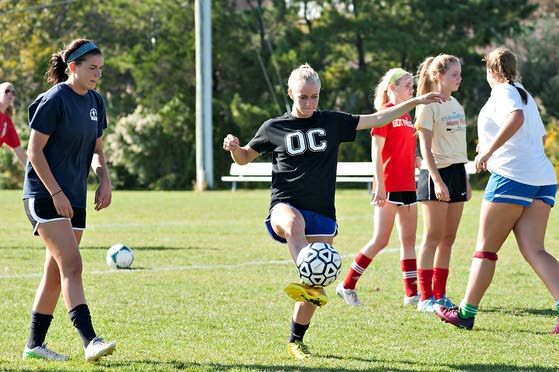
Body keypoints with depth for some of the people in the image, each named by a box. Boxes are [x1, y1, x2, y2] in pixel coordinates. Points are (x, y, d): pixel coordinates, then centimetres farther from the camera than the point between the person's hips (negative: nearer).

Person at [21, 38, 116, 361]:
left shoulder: (95, 102, 11)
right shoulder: (54, 100, -12)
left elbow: (97, 149, 21)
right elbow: (35, 151, -13)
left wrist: (104, 180, 3)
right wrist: (56, 193, -17)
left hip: (74, 199, 8)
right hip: (45, 197, -8)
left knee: (56, 273, 10)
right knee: (71, 265, -18)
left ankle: (35, 344, 17)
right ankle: (90, 341, -26)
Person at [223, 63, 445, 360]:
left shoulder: (332, 122, 9)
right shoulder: (274, 128, 6)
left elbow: (377, 119, 13)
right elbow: (244, 159, 17)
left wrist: (416, 102, 10)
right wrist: (234, 148, -6)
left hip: (322, 214, 3)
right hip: (285, 207, -3)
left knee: (316, 285, -1)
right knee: (294, 223, -41)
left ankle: (296, 341, 17)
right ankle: (308, 284, -58)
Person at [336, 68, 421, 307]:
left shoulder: (407, 115, 15)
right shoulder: (385, 113, -9)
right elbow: (376, 151, -14)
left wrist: (415, 160, 5)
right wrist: (379, 185, -19)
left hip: (407, 186, 8)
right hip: (389, 186, -8)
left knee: (409, 240, 7)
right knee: (380, 240, -7)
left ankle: (412, 293, 9)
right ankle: (347, 286, 3)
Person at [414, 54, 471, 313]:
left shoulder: (455, 104, 15)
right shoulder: (429, 105, -9)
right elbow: (426, 147, -13)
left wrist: (465, 181, 18)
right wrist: (437, 180, -21)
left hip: (456, 174, 8)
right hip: (437, 174, -8)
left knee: (448, 239, 7)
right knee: (433, 238, -6)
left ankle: (440, 294, 12)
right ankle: (425, 297, -4)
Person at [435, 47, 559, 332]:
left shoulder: (503, 92, -4)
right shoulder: (525, 95, 22)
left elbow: (516, 117, -26)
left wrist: (489, 150, -23)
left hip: (512, 177, -8)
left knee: (485, 248, 3)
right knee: (534, 251, -1)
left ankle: (466, 313, 10)